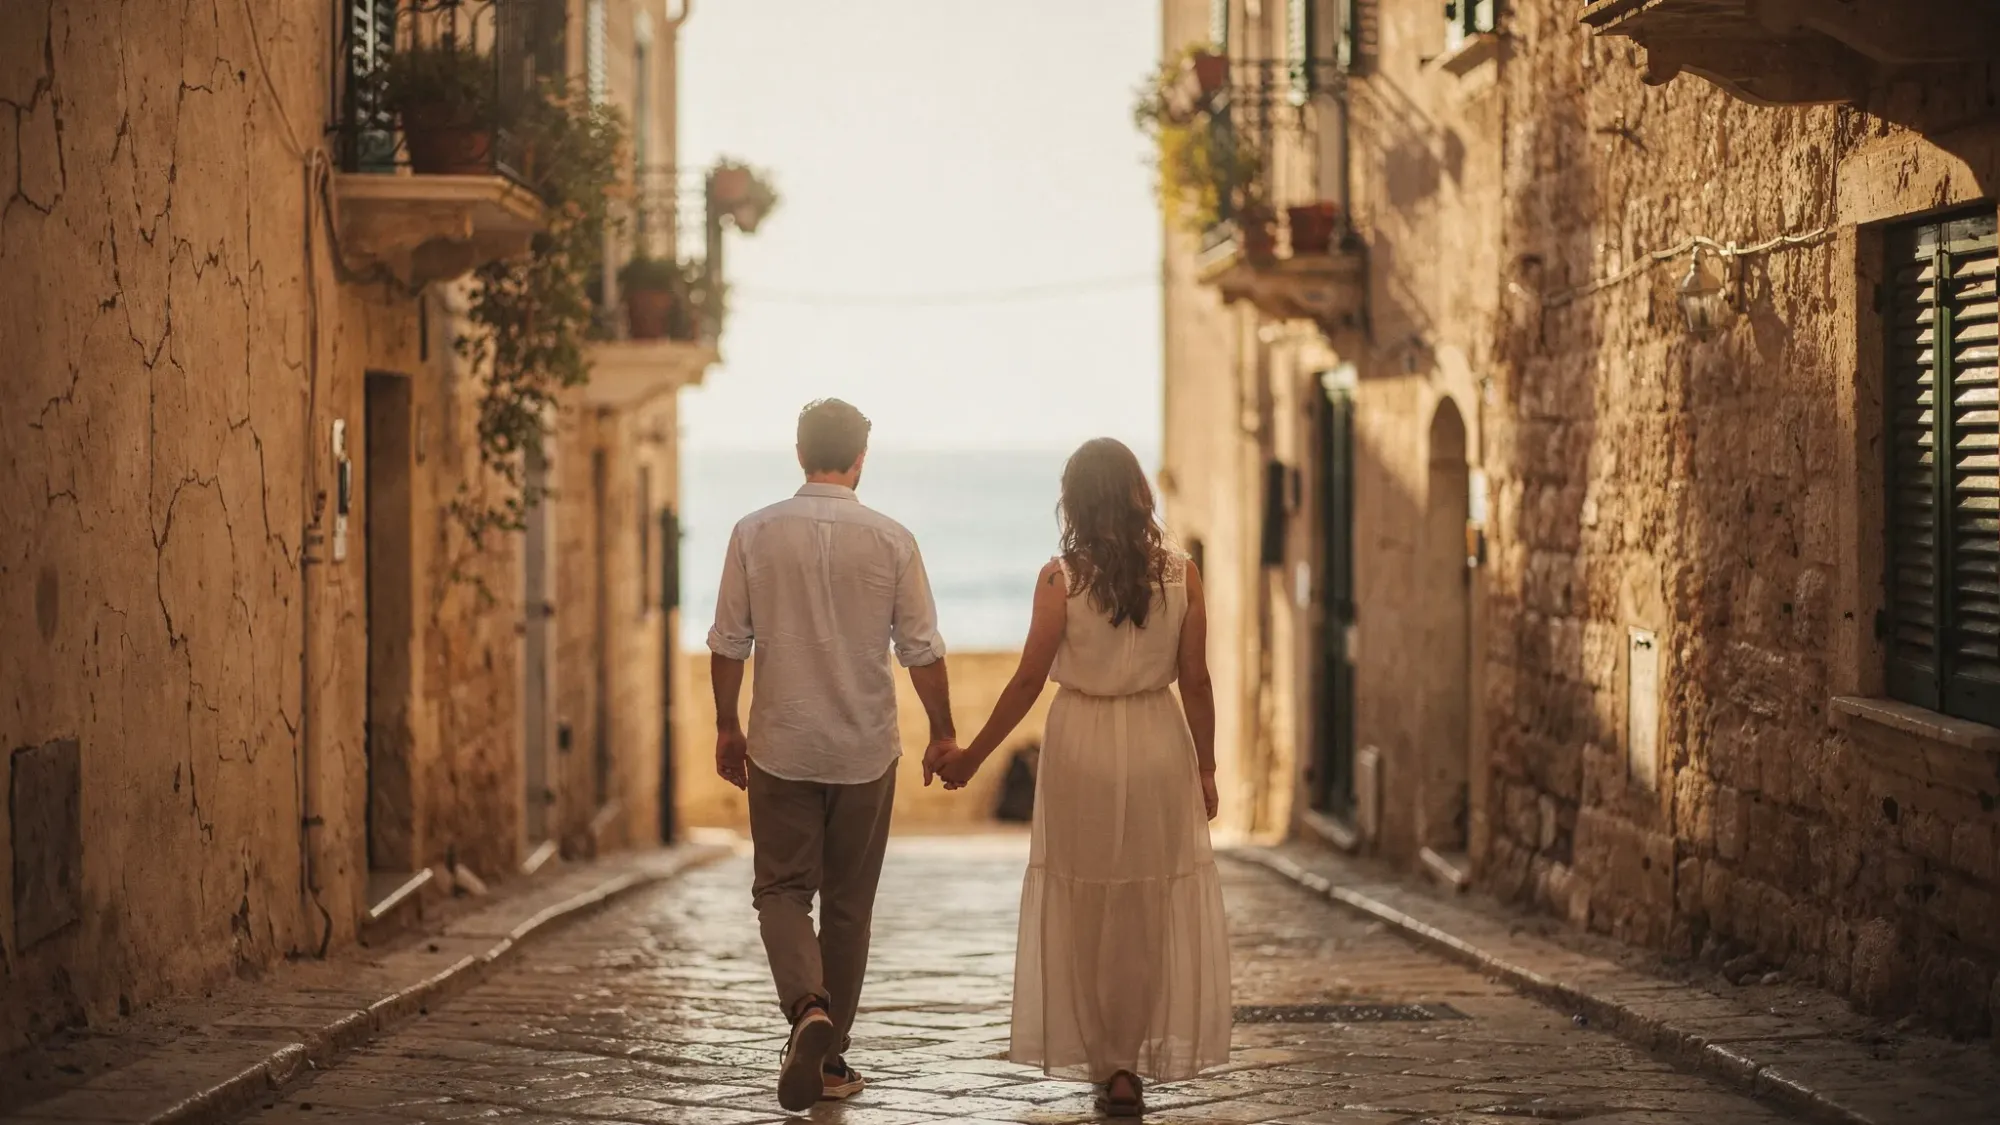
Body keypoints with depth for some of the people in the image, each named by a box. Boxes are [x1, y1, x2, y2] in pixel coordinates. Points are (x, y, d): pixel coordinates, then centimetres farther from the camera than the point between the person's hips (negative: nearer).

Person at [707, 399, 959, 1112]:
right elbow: (922, 651, -3)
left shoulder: (755, 534, -5)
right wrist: (943, 735, 10)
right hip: (866, 750, 0)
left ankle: (808, 1008, -19)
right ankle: (829, 1057, 17)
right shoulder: (891, 541, -6)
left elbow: (728, 644, -1)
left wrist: (727, 726, 13)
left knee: (782, 889, 8)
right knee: (848, 904, 12)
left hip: (782, 746, 0)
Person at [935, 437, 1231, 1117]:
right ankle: (1136, 1064, 10)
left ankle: (1101, 1059, 16)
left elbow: (1028, 681, -7)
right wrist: (1205, 767, 9)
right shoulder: (1180, 574, -4)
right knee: (1152, 909, 10)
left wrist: (972, 757, 3)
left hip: (1081, 745, -1)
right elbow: (1196, 683, -2)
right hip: (1158, 745, 1)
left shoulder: (1061, 577, -9)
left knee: (1085, 908, 12)